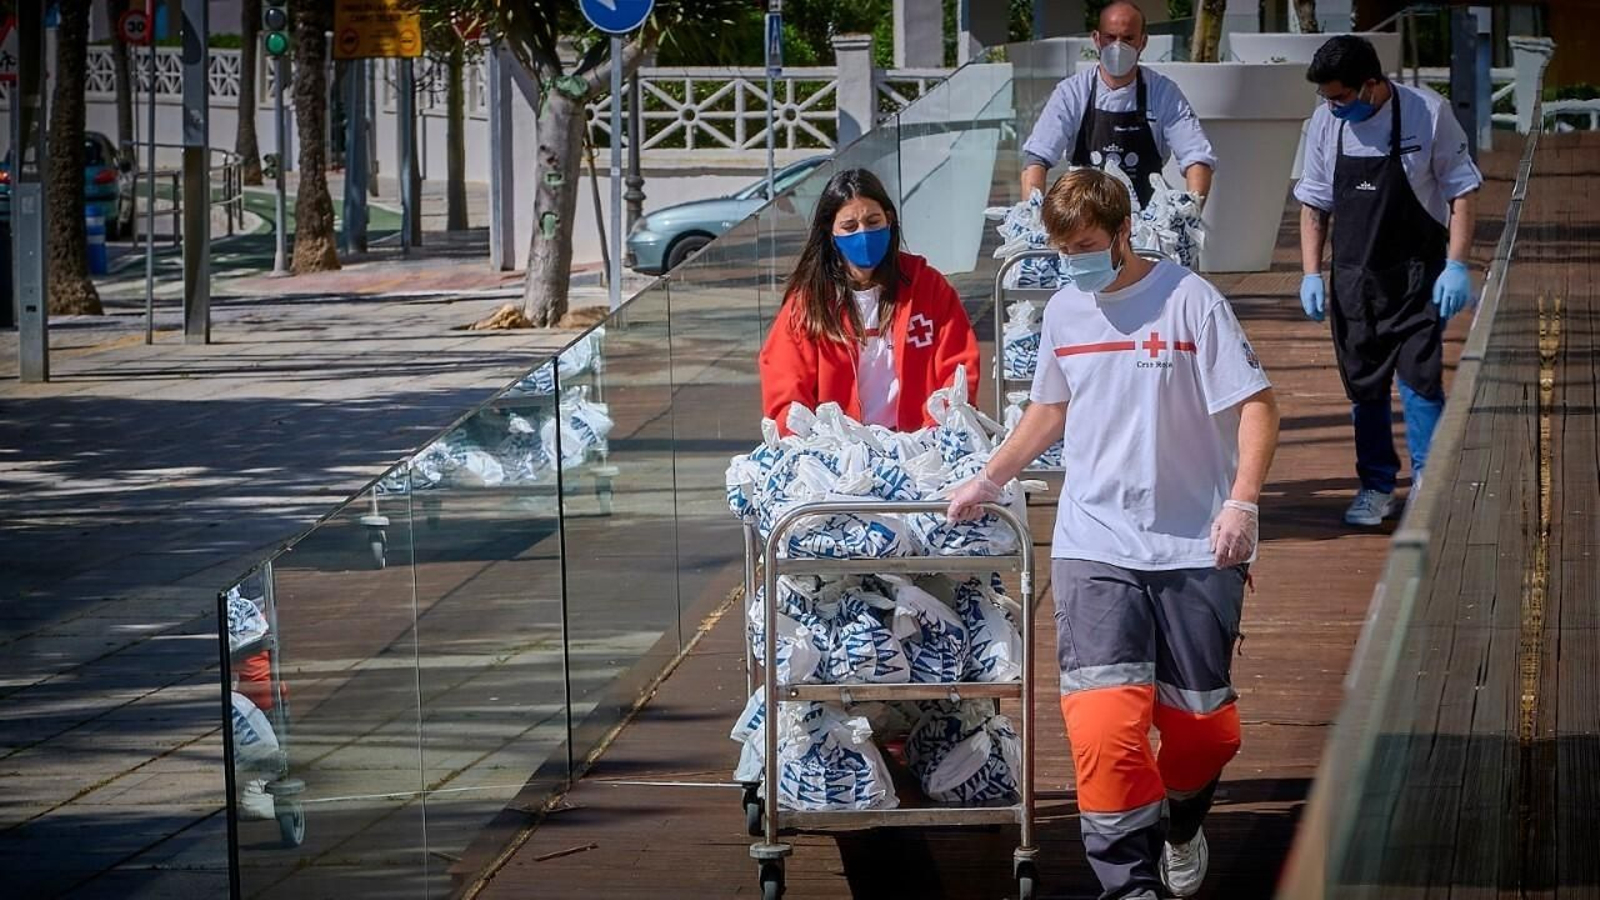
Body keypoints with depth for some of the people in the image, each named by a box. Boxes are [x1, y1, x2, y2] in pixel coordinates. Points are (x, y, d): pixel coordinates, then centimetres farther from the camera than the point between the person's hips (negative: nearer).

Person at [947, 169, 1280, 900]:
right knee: (1104, 723, -17)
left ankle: (1180, 825, 40)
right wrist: (986, 482, 25)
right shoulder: (1064, 312, 8)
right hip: (1094, 547, 2)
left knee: (1205, 724, 9)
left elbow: (1255, 405, -9)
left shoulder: (1189, 301, -8)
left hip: (1193, 550, -2)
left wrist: (1242, 502, -21)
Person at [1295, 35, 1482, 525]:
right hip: (1354, 277, 4)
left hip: (1417, 273, -4)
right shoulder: (1325, 123, -2)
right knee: (1364, 384, 7)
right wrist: (1311, 273, 3)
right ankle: (1377, 487, 18)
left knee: (1419, 375, -9)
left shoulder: (1427, 114, -12)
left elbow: (1460, 191, -6)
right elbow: (1314, 203, 9)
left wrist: (1456, 266, -12)